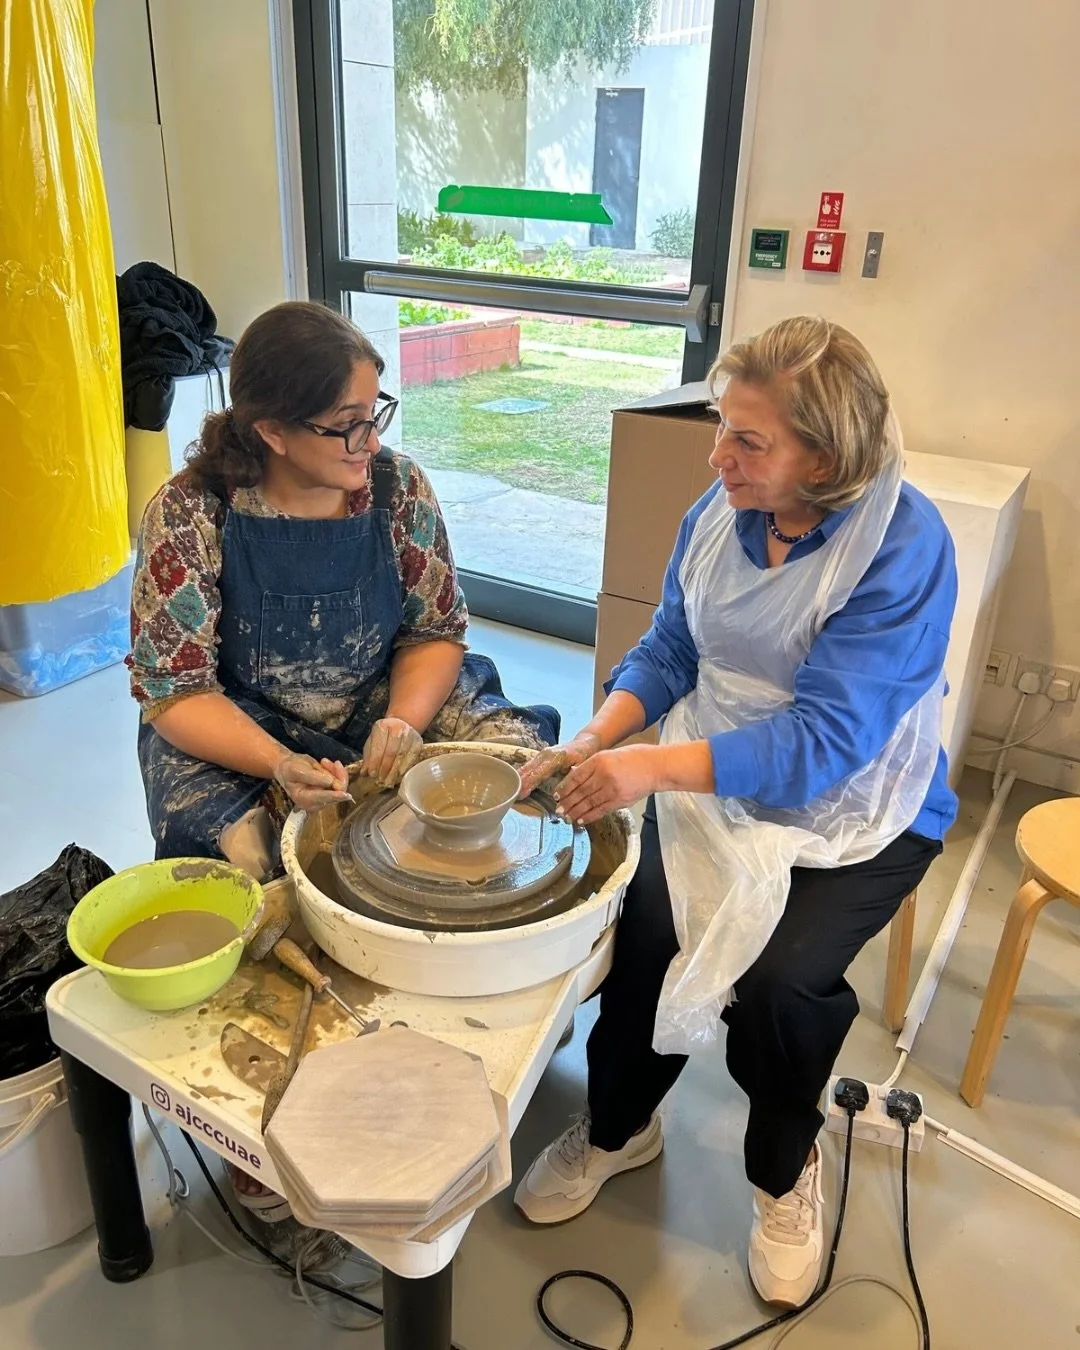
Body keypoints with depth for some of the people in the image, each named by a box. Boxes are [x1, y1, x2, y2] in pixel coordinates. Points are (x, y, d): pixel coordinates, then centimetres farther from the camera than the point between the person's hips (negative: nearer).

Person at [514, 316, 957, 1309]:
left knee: (777, 976, -25)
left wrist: (653, 766, -37)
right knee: (642, 922, -21)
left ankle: (785, 1168, 13)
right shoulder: (720, 513, -5)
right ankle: (618, 1125, 12)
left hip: (857, 811, -3)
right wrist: (597, 740, -14)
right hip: (714, 777, 4)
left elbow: (825, 738, -28)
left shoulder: (906, 547, -22)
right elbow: (669, 651, 4)